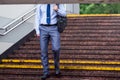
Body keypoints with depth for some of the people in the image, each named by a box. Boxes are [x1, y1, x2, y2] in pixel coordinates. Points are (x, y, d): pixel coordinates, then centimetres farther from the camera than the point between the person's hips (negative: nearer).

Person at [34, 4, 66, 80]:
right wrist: (37, 31, 1)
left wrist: (57, 10, -15)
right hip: (43, 28, 1)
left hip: (54, 28, -1)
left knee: (56, 49, -18)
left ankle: (57, 66, 9)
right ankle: (46, 73, 9)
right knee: (44, 51, 0)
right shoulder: (40, 5, 5)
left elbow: (64, 14, 6)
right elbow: (37, 17, 8)